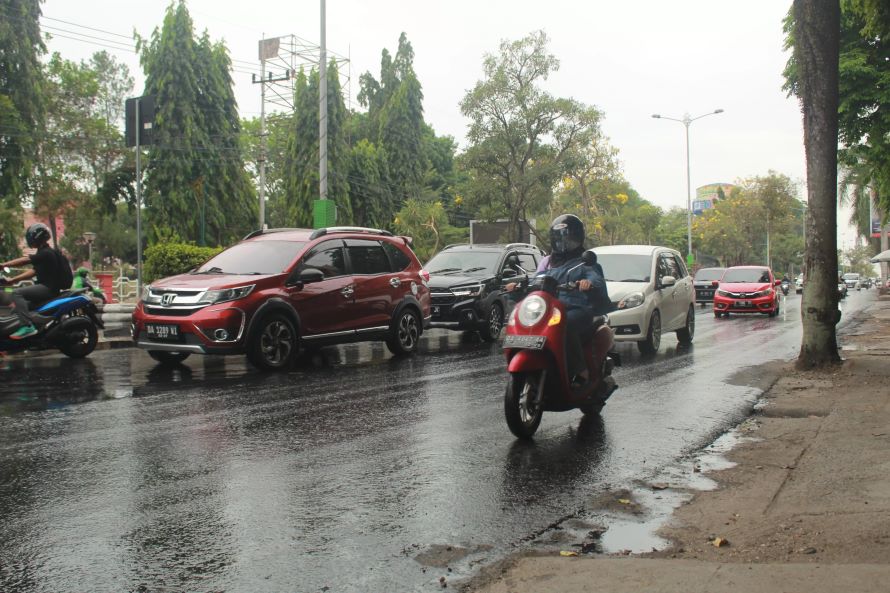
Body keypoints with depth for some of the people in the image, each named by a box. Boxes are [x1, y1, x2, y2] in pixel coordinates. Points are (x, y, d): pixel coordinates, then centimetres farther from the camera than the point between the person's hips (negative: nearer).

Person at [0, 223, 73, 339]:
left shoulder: (46, 253, -14)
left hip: (49, 288, -11)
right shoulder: (44, 253, 18)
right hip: (46, 287, 11)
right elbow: (33, 271, 17)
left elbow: (24, 260, -21)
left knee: (17, 293, -23)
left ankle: (28, 326, -30)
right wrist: (12, 279, 10)